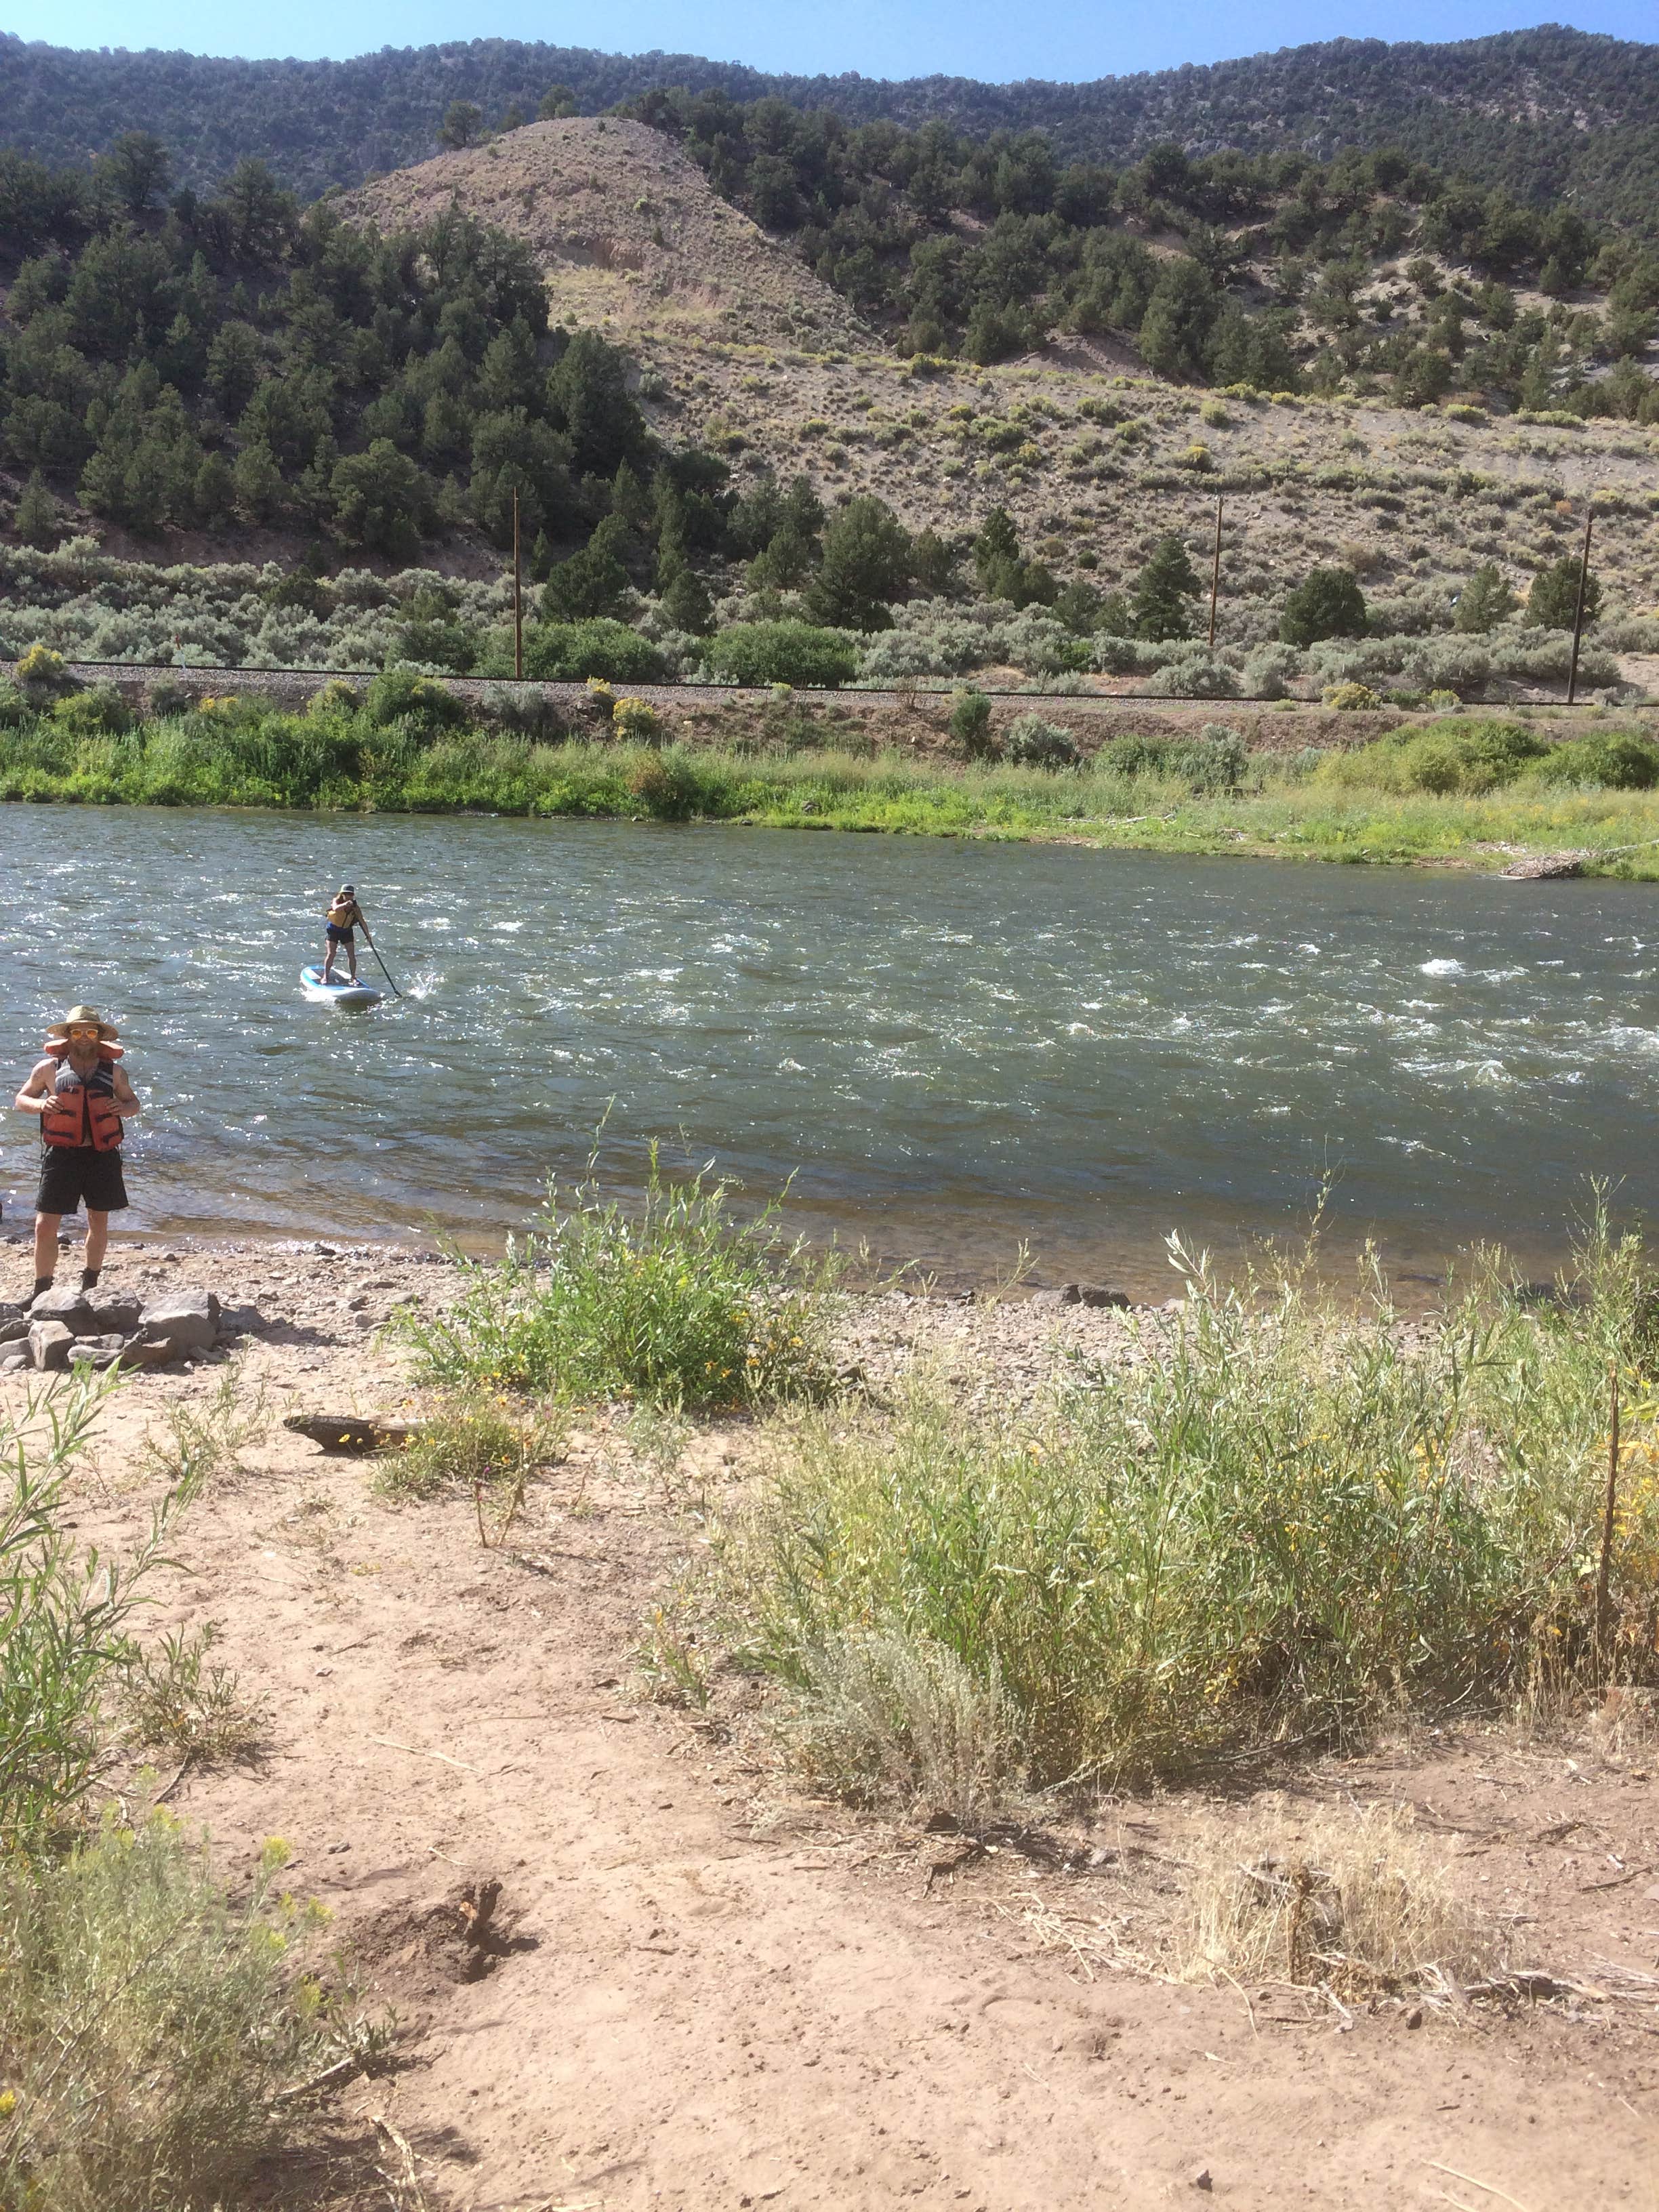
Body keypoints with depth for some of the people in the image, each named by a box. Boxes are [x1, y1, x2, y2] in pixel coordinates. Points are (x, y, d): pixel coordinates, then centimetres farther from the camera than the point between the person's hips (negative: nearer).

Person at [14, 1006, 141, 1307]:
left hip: (102, 1156, 2)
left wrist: (124, 1107, -6)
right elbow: (21, 1100, 10)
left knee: (99, 1223, 13)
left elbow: (133, 1102, 18)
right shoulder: (49, 1068, 1)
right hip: (61, 1155, -2)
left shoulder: (114, 1071, 6)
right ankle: (42, 1288, 8)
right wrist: (41, 1104, -12)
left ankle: (89, 1286, 31)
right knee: (45, 1225, -7)